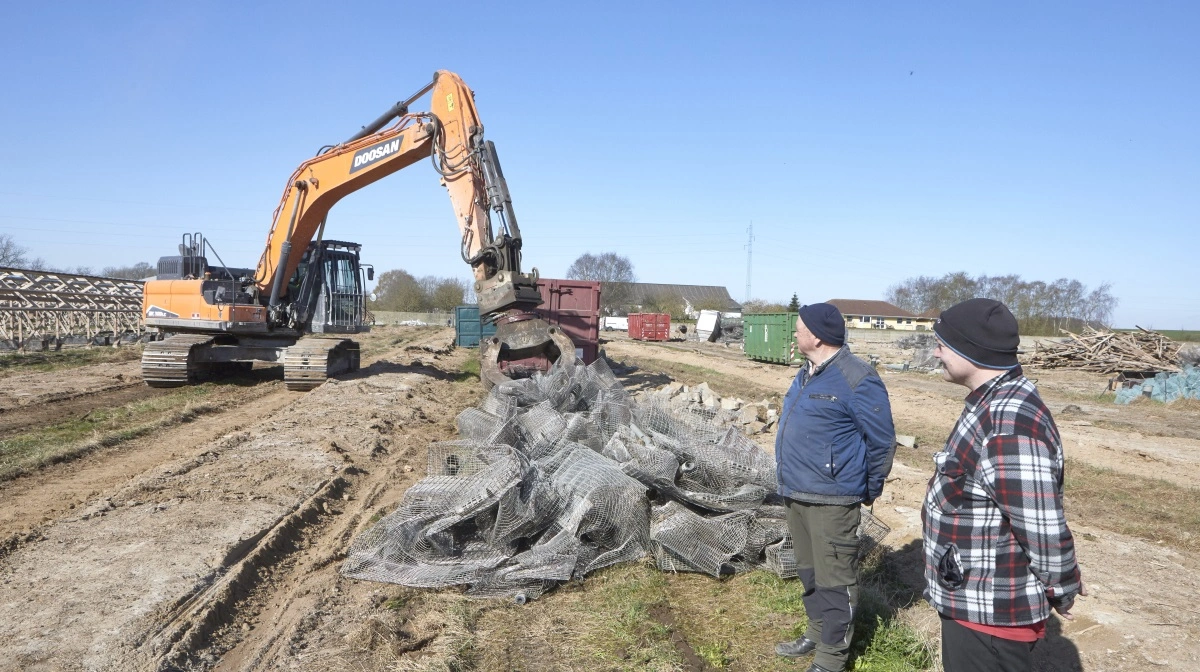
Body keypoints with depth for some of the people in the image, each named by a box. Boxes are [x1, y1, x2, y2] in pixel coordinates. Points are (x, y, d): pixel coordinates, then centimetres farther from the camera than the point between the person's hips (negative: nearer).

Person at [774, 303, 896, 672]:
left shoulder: (857, 381, -18)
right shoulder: (807, 373, 11)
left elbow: (882, 442, -11)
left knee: (834, 580, 2)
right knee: (809, 572, 21)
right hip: (796, 494, 9)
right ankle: (818, 633, 38)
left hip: (831, 500, -9)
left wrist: (870, 491, -1)